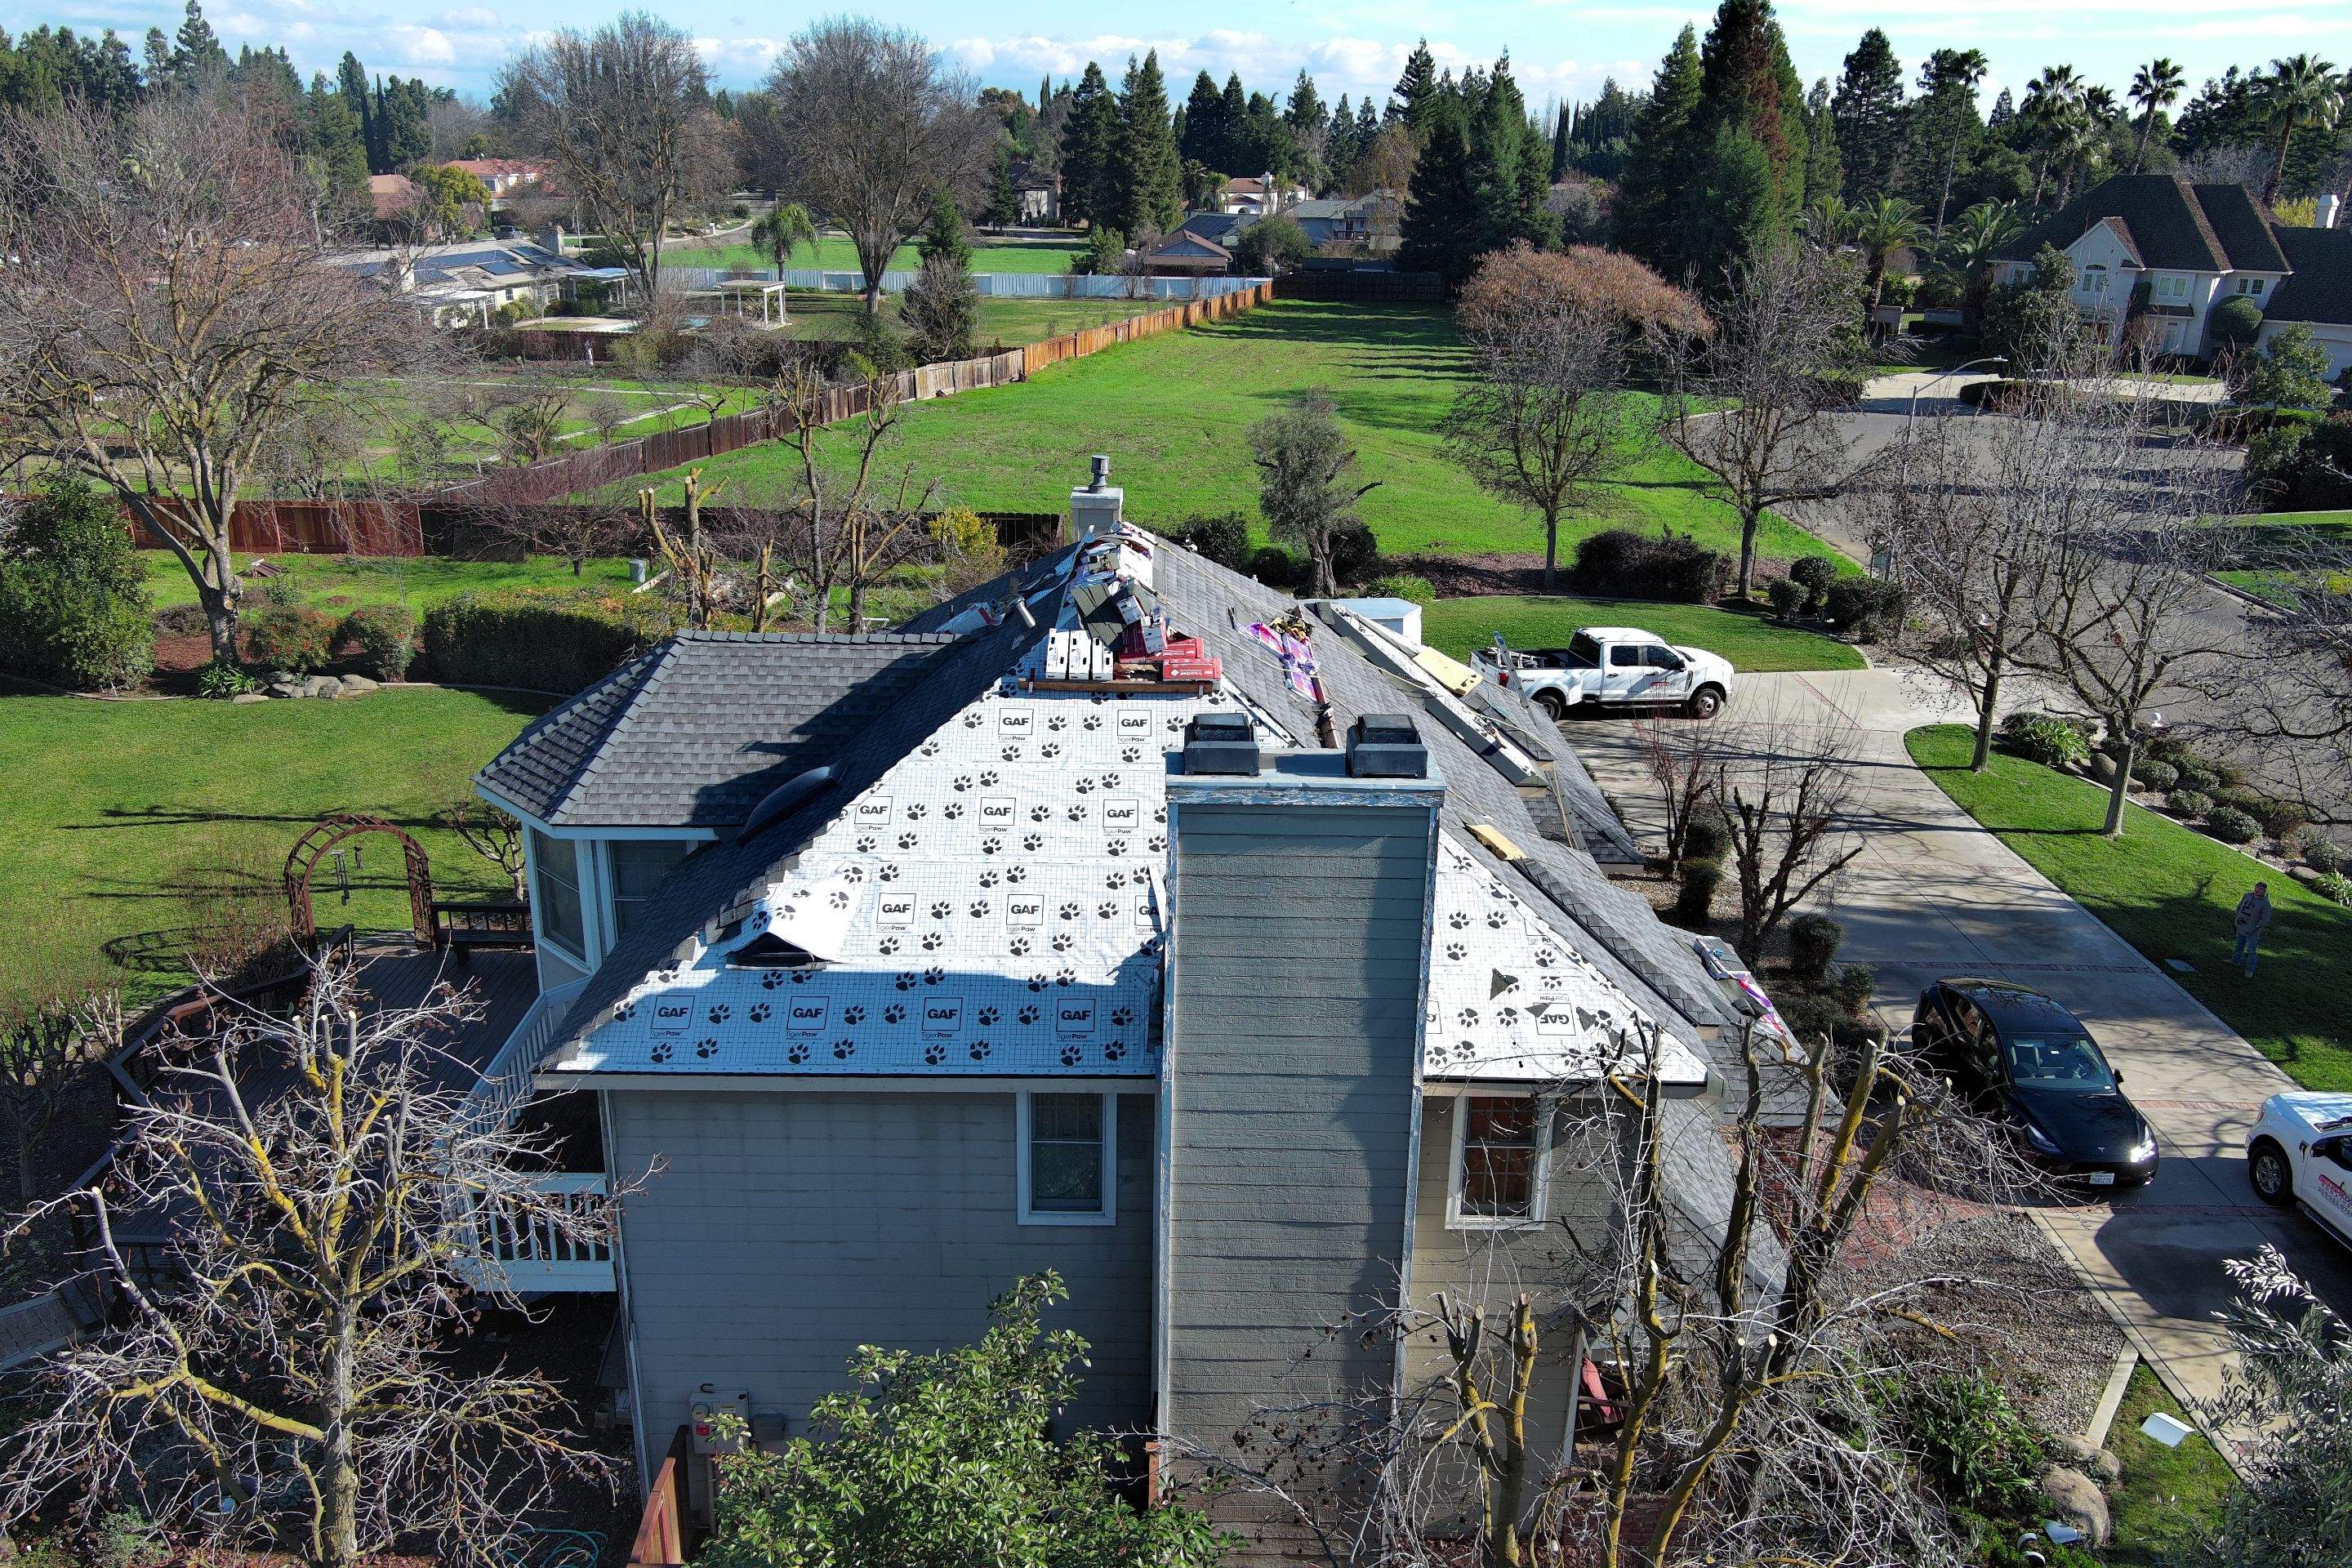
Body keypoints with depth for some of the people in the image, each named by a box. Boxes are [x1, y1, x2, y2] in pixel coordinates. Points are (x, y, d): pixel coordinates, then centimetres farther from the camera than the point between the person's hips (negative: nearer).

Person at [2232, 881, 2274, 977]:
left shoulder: (2266, 904, -19)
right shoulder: (2247, 896, -1)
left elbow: (2265, 920, -19)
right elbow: (2239, 907, 15)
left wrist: (2255, 928, -21)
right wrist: (2237, 919, 12)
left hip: (2252, 932, -6)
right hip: (2241, 928, 6)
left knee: (2250, 951, 0)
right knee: (2239, 945, 25)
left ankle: (2250, 971, 9)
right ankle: (2236, 960, 45)